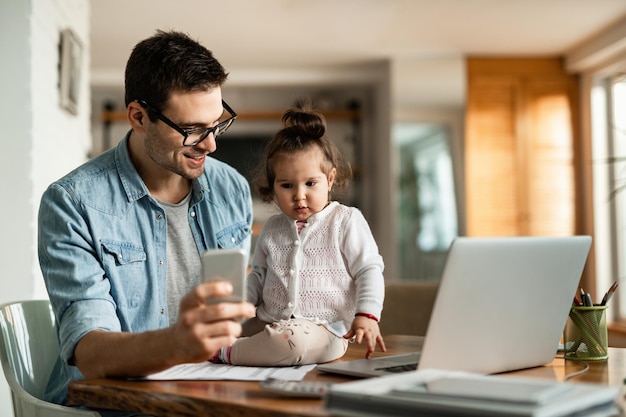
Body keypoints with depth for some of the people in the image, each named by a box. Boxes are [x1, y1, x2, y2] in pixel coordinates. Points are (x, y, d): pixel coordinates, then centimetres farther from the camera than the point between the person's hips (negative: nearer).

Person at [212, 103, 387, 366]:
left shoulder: (347, 221, 0)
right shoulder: (272, 229, 15)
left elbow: (369, 270, -2)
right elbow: (258, 275, 24)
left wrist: (366, 315, -16)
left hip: (323, 329, -5)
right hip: (267, 322, 5)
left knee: (293, 341, -37)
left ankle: (223, 354, -21)